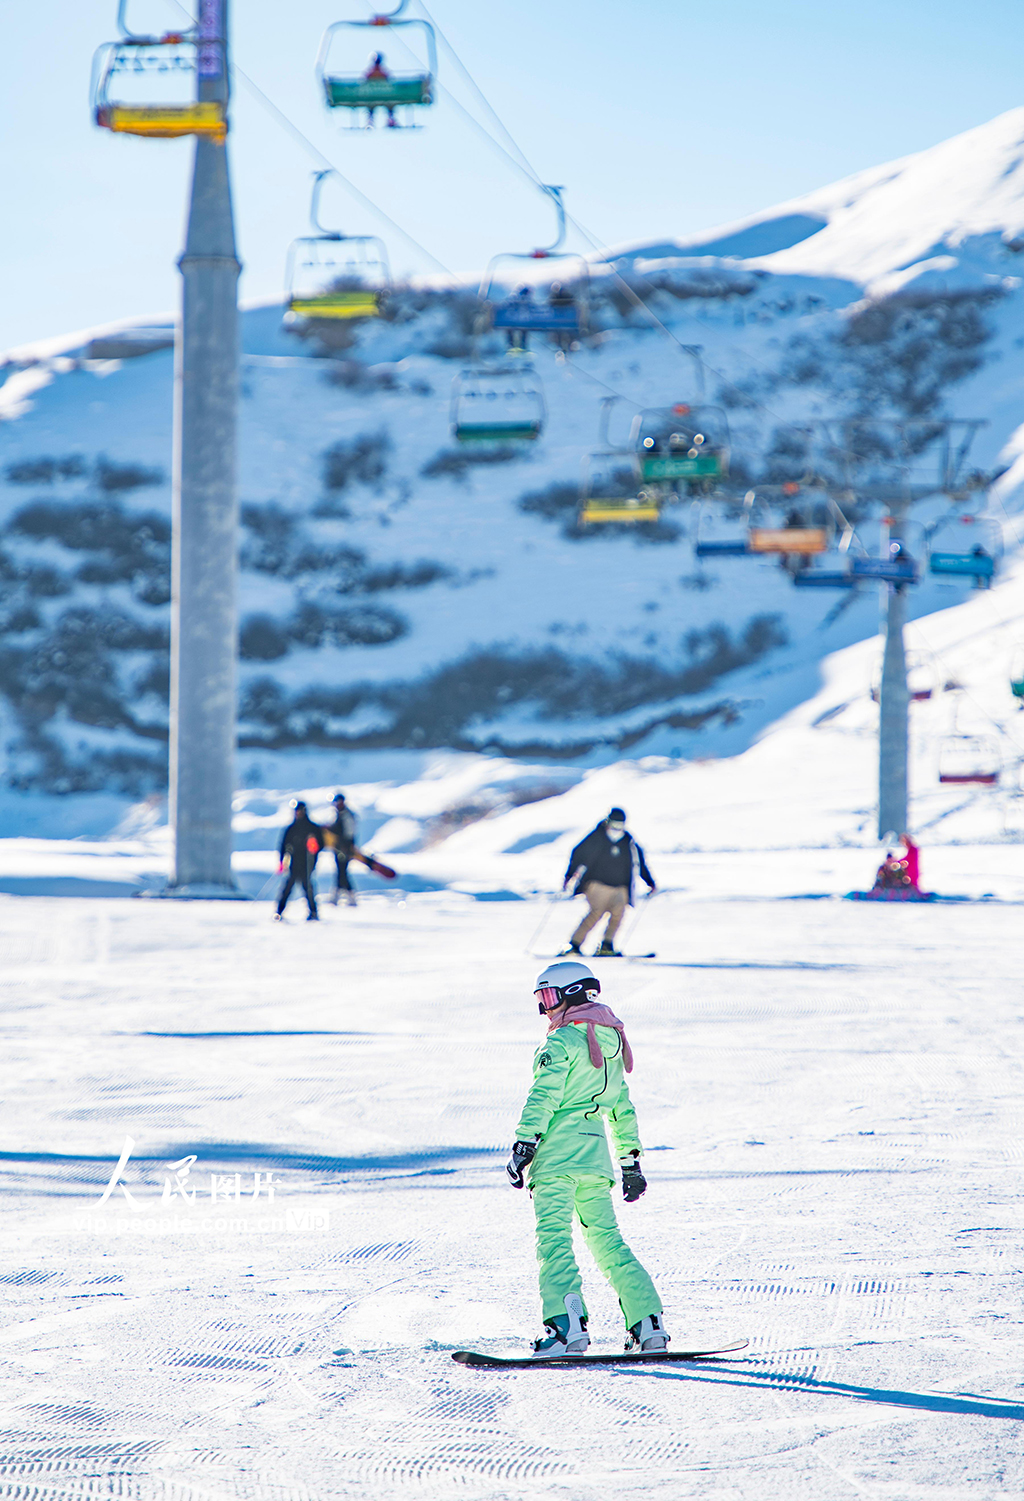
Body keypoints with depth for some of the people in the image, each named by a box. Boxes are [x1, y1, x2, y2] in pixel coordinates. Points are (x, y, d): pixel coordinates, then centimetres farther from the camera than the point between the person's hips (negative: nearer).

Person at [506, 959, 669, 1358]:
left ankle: (566, 1325, -22)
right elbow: (622, 1108, 22)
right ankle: (648, 1324, 6)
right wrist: (630, 1159, 27)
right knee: (606, 1240, 12)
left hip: (557, 1153, -8)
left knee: (553, 1240, -10)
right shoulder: (611, 1043, 17)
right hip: (596, 1154, 8)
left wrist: (522, 1148, -14)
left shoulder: (560, 1044, -7)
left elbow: (542, 1100, -14)